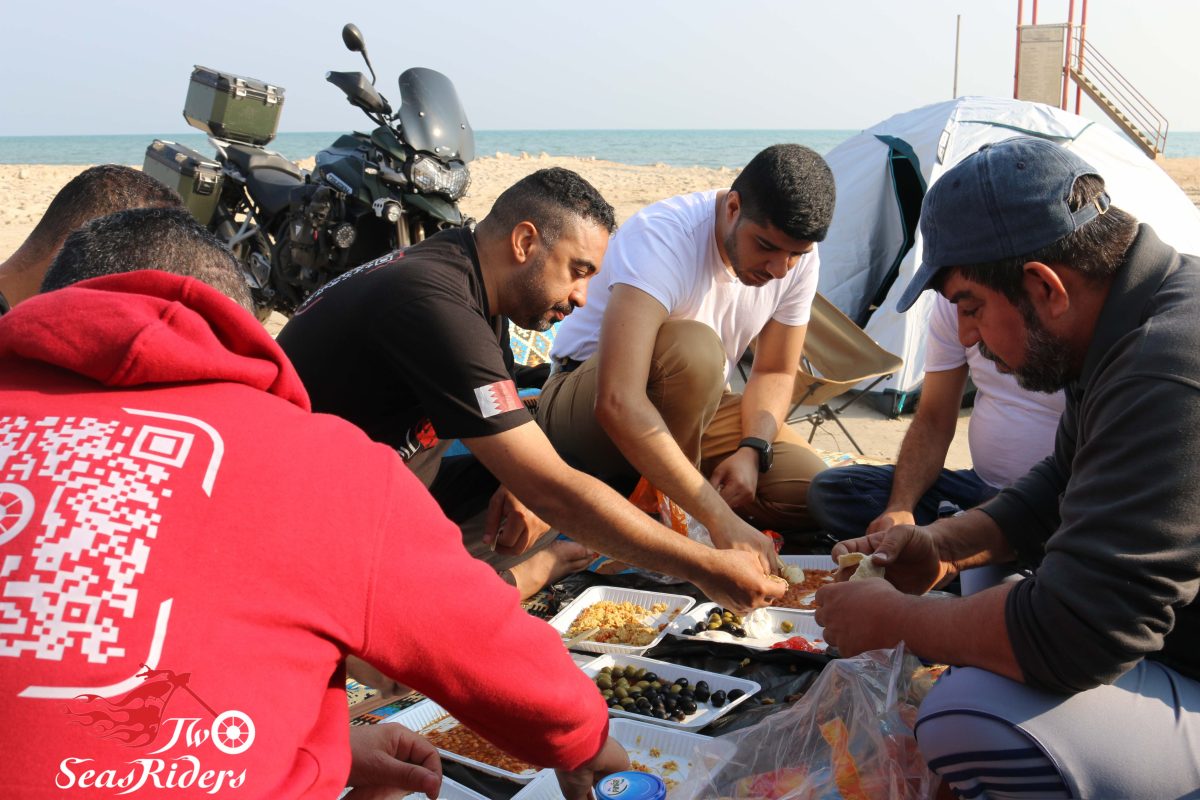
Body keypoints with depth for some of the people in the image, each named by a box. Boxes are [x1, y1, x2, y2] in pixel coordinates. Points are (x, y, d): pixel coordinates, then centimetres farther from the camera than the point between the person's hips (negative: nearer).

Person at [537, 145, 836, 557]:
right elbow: (618, 402, -43)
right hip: (586, 412, -6)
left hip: (688, 414, 6)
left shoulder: (797, 259, -9)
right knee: (692, 348, -37)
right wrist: (720, 519, -47)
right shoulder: (660, 237, -30)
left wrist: (752, 450, -17)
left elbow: (776, 373, 5)